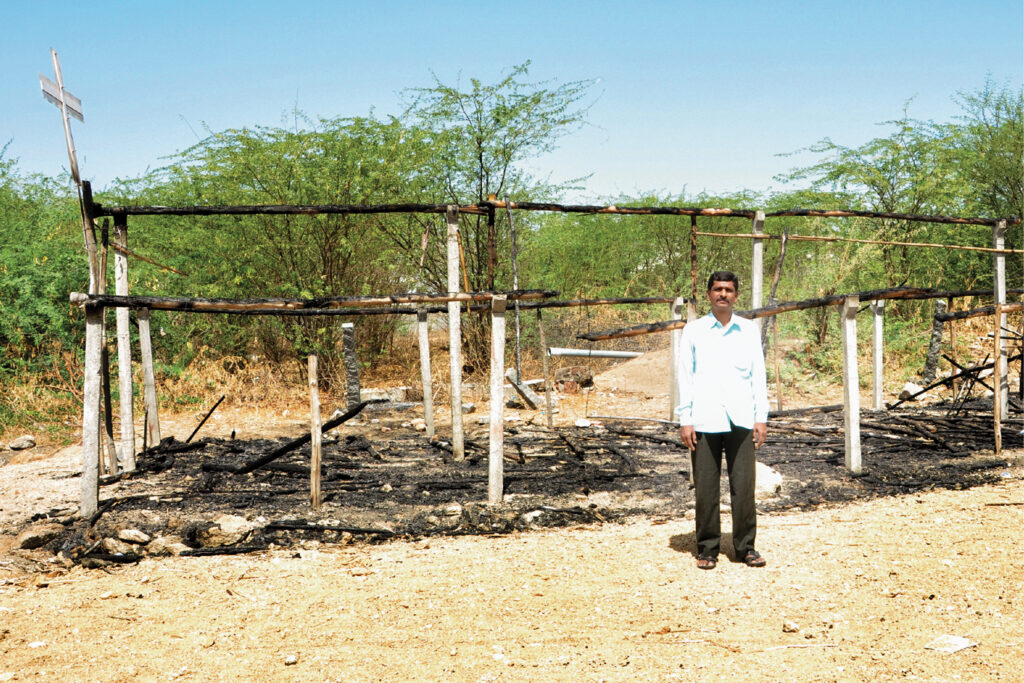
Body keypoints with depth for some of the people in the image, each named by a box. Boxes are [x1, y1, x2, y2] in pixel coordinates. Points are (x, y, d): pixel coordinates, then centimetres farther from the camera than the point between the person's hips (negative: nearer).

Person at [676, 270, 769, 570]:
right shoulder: (694, 331, 7)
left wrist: (761, 417, 4)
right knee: (705, 488, 0)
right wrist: (684, 420, -1)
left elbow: (758, 375, 11)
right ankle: (707, 548, 10)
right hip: (704, 421, -1)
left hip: (741, 420, 1)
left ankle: (746, 547, 10)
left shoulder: (749, 330, 11)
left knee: (743, 485, -1)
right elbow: (685, 376, 5)